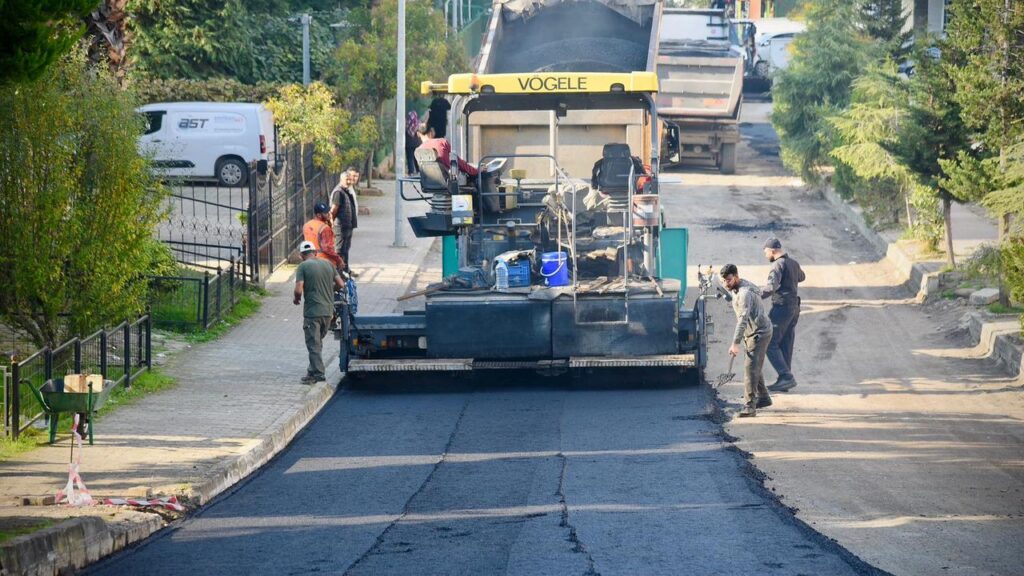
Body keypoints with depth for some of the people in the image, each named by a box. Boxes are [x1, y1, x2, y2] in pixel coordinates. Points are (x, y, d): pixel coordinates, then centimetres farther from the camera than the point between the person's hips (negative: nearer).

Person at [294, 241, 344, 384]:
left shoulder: (303, 266, -9)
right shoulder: (327, 264, 7)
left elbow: (299, 290, -17)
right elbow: (340, 284, 9)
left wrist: (297, 299, 4)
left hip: (312, 311, -6)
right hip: (328, 311, 6)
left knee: (313, 344, -1)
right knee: (318, 342, 18)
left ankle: (317, 373, -3)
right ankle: (313, 370, 22)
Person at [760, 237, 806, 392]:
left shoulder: (778, 265, -14)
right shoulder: (794, 263, 13)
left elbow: (772, 286, -29)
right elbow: (801, 277, 35)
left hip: (782, 308, -9)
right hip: (794, 307, 9)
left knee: (771, 344, -6)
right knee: (786, 346, 11)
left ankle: (787, 377, -15)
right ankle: (785, 380, 10)